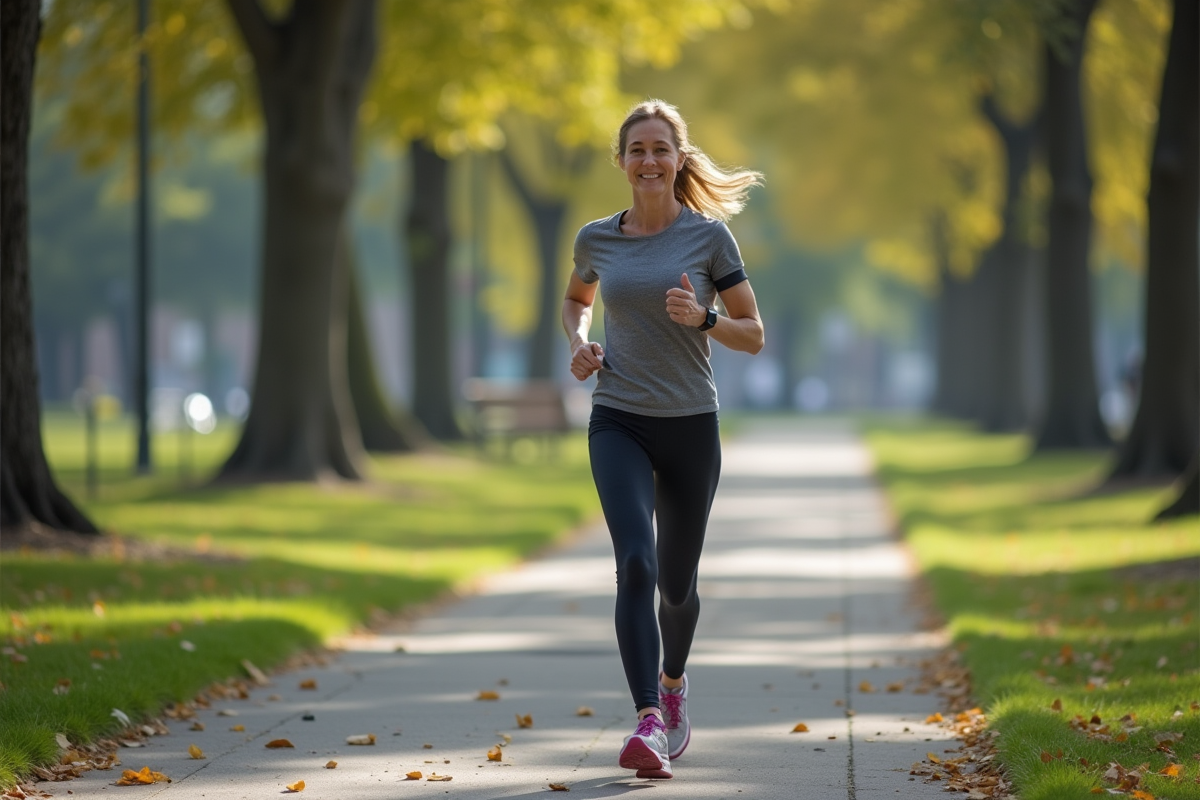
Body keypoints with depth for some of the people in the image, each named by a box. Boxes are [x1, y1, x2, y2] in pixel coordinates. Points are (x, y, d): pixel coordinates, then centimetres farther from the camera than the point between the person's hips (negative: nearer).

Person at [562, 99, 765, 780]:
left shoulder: (709, 235, -2)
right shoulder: (597, 239, 4)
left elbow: (753, 336, 0)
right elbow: (577, 299, 26)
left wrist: (702, 319, -19)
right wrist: (580, 343, 5)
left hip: (691, 424, 0)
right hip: (619, 423, 0)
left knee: (676, 583, 11)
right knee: (635, 564, -21)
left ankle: (673, 683, 43)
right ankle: (649, 722, -28)